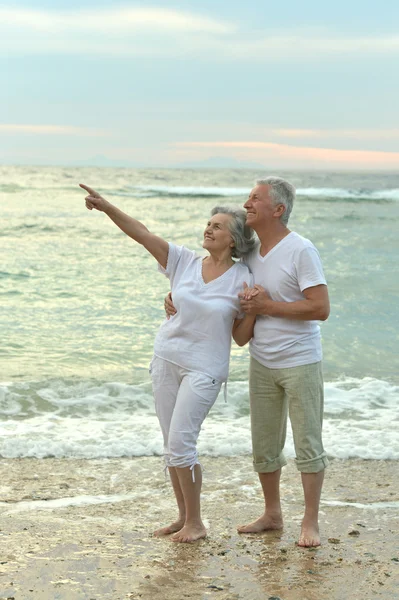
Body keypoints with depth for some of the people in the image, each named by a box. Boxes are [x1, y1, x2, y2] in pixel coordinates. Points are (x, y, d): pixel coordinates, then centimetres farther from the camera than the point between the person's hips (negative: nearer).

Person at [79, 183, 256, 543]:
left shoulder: (243, 280, -6)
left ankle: (195, 522, 2)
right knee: (173, 445, 9)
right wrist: (106, 207, -16)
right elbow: (142, 233, -6)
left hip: (205, 369, -5)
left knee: (180, 442, -11)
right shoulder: (185, 262, 1)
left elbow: (241, 338, -2)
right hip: (166, 360, 5)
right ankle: (184, 518, 22)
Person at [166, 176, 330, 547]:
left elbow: (320, 308, -20)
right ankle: (272, 514, 26)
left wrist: (268, 307, -18)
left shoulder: (301, 251, -14)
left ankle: (310, 523, 7)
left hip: (300, 363, -7)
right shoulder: (249, 253, 6)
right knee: (264, 446, 12)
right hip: (262, 363, 7)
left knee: (308, 444, -1)